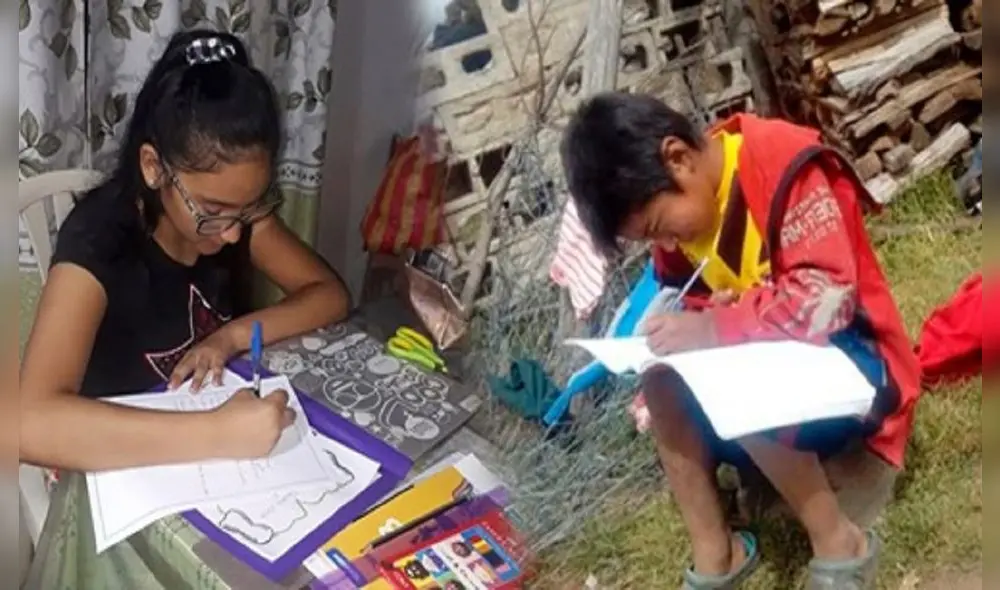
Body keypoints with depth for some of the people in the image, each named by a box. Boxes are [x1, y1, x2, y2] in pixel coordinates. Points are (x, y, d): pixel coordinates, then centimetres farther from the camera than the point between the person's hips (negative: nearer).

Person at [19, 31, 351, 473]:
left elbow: (331, 294, -1)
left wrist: (235, 334, -16)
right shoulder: (96, 240, -22)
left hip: (227, 418, 4)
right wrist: (219, 433, -39)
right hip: (126, 468, -4)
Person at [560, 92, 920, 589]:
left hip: (846, 355, -7)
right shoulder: (682, 194, -1)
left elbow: (826, 300, -30)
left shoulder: (782, 163, -23)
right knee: (662, 376, -13)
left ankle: (839, 545, -12)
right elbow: (678, 294, 10)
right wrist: (690, 319, -13)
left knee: (742, 395, -32)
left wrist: (713, 328, -32)